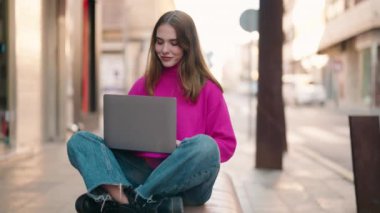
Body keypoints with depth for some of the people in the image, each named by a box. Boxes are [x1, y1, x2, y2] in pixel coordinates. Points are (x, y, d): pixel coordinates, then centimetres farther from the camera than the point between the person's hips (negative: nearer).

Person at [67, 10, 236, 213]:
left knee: (204, 146, -36)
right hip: (142, 170, 4)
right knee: (79, 140, -13)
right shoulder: (143, 85, 13)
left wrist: (183, 148, -15)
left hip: (187, 182, -3)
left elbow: (227, 145, 0)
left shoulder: (207, 88, 3)